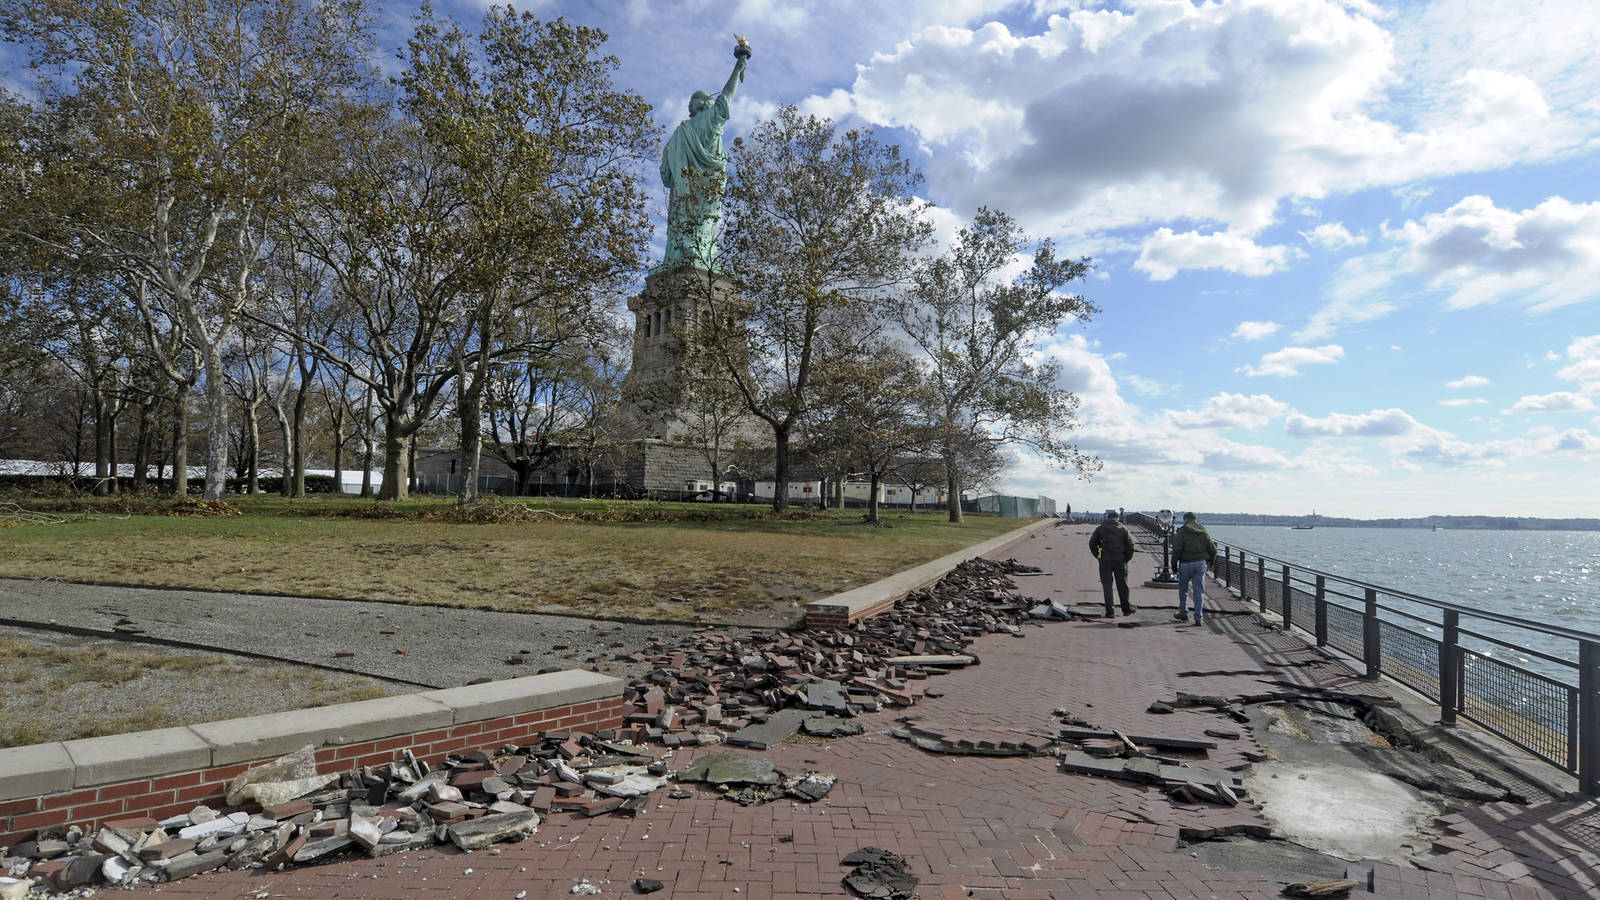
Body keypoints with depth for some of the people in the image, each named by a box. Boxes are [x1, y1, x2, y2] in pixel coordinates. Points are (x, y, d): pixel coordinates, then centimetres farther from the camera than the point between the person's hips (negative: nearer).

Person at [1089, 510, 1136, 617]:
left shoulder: (1100, 529, 5)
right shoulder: (1123, 529, 4)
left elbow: (1092, 543, 1)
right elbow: (1130, 544, -1)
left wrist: (1098, 556, 8)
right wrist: (1127, 558, 6)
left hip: (1105, 560, 0)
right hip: (1120, 560, 0)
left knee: (1107, 585, 3)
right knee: (1122, 585, 10)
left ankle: (1109, 611, 0)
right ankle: (1126, 609, 20)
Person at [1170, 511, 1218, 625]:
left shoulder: (1182, 532, -6)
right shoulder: (1204, 532, 7)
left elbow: (1177, 549, -14)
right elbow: (1213, 549, 10)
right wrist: (1211, 561, 27)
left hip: (1186, 563, -3)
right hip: (1201, 563, 3)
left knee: (1183, 589, 15)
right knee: (1199, 591, 4)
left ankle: (1183, 613, 24)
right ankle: (1199, 618, 1)